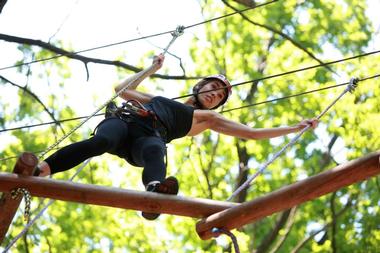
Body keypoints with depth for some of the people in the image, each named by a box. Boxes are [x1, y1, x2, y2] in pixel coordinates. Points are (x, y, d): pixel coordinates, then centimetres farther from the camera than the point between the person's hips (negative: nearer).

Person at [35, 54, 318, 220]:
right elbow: (123, 89, 44)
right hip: (123, 120, 2)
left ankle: (155, 192, -77)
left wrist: (296, 127, 26)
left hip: (151, 136, -2)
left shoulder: (206, 117, 31)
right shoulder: (161, 99, 41)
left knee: (154, 152, -42)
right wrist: (152, 68, 48)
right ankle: (38, 169, -53)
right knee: (100, 141, -36)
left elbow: (252, 132, 28)